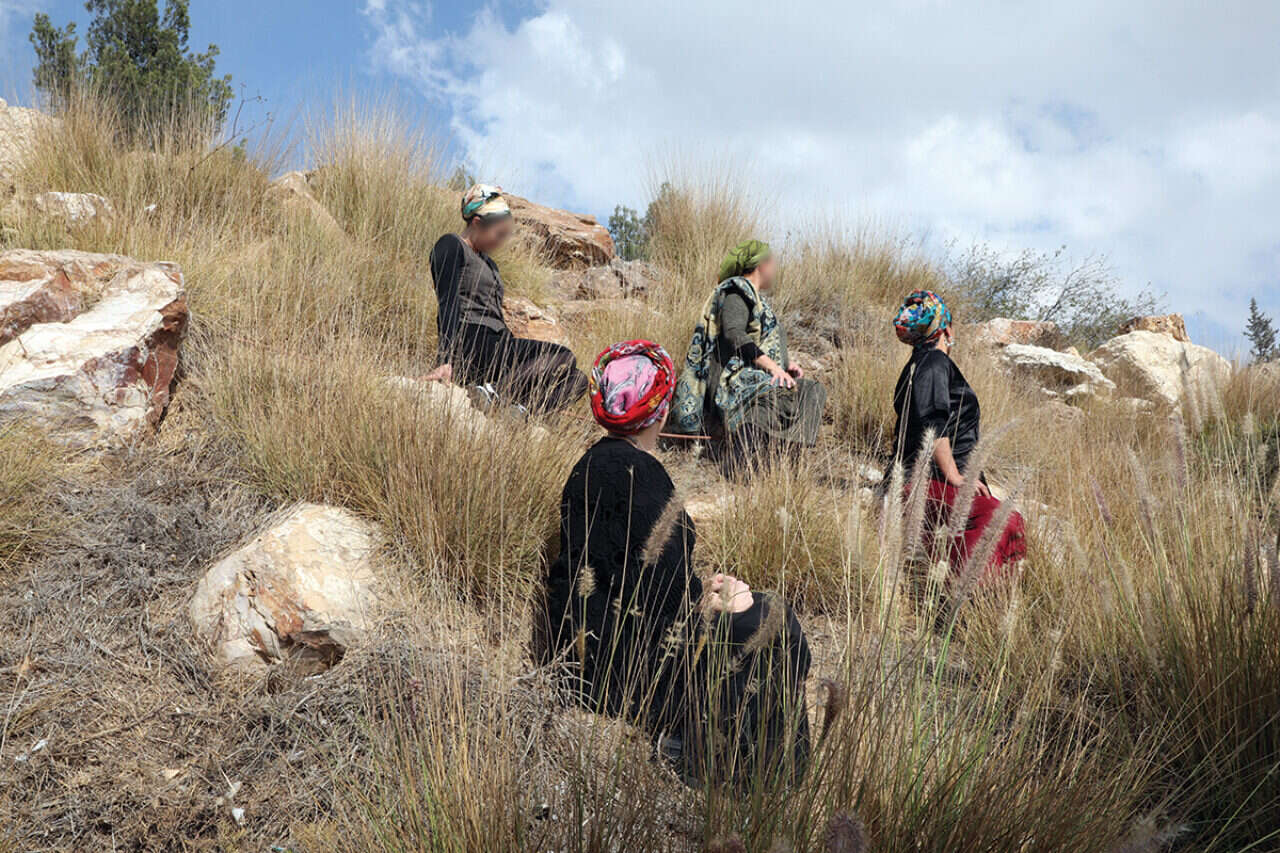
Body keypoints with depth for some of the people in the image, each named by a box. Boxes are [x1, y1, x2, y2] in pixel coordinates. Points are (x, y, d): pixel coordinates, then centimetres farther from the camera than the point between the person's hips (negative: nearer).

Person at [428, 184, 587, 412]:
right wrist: (448, 359, -23)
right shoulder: (452, 246, 2)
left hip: (498, 346, 9)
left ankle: (520, 406, -30)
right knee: (563, 357, -20)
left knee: (576, 379, -7)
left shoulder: (489, 264, 29)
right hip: (470, 345, -9)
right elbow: (449, 305, -12)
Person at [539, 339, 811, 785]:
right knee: (772, 627, 4)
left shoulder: (597, 462, 5)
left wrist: (702, 590, 9)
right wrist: (711, 604, -5)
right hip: (620, 659, -9)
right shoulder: (635, 473, -24)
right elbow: (659, 594, -22)